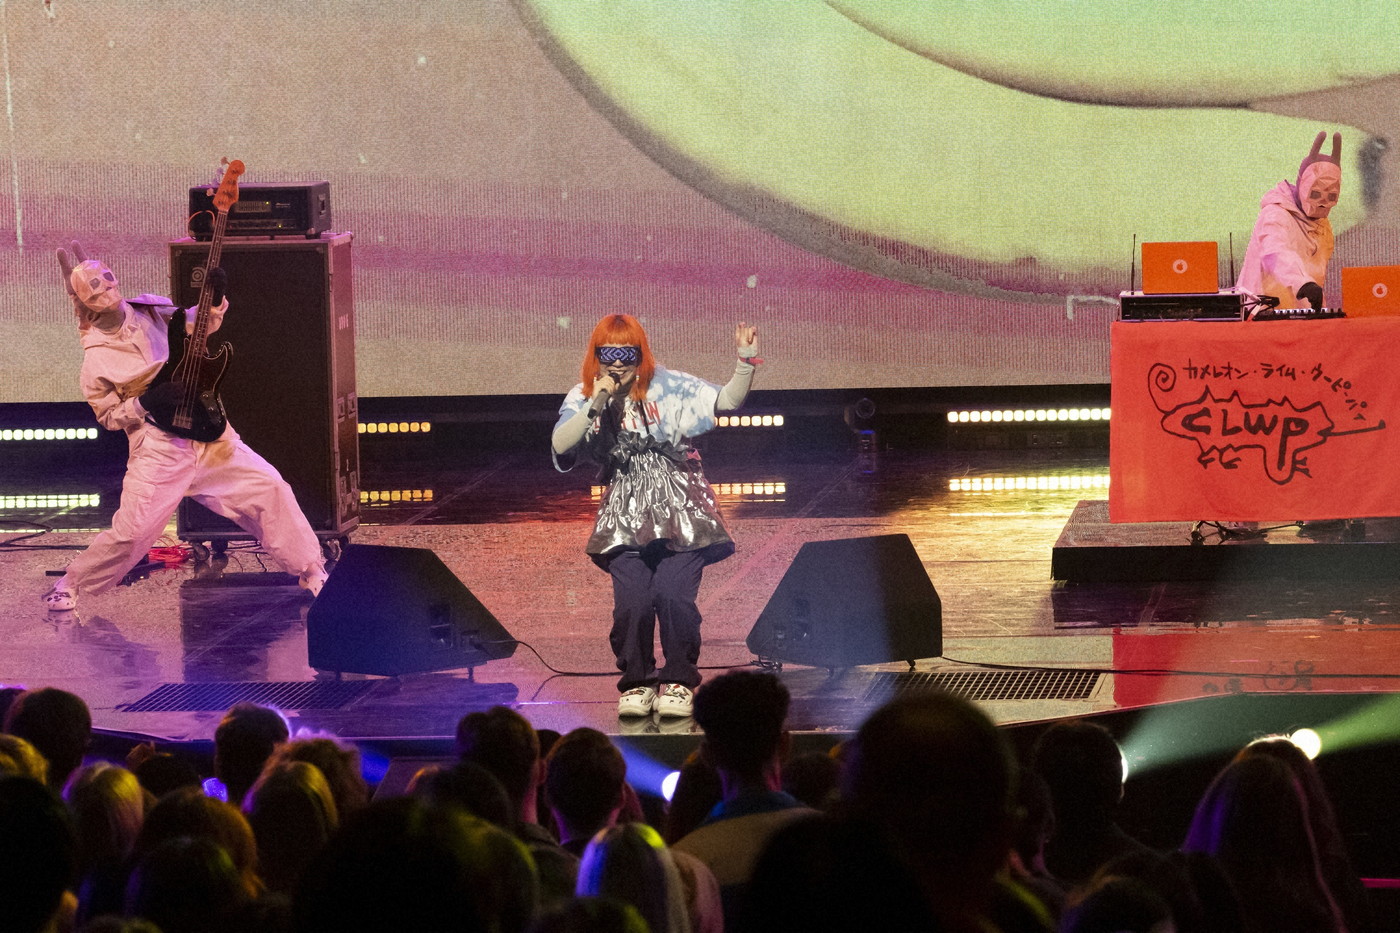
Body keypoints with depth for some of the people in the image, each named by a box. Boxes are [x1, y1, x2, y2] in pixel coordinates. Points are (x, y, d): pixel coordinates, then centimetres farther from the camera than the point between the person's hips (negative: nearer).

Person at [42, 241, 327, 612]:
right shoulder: (97, 359, -9)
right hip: (158, 451, -4)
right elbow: (107, 417, 0)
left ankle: (311, 570, 11)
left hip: (208, 437, 4)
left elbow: (201, 325, 15)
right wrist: (144, 404, -17)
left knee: (271, 488, -3)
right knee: (131, 531, -11)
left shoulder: (154, 311, 2)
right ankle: (71, 584, 14)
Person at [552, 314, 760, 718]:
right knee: (631, 601, -13)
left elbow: (727, 401, -3)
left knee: (674, 595, -15)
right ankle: (636, 682, 4)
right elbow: (560, 446, -6)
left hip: (680, 509, -2)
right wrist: (595, 406, -15)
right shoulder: (582, 398, 8)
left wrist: (745, 362, -18)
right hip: (625, 514, 2)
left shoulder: (669, 386, 3)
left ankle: (679, 682, -1)